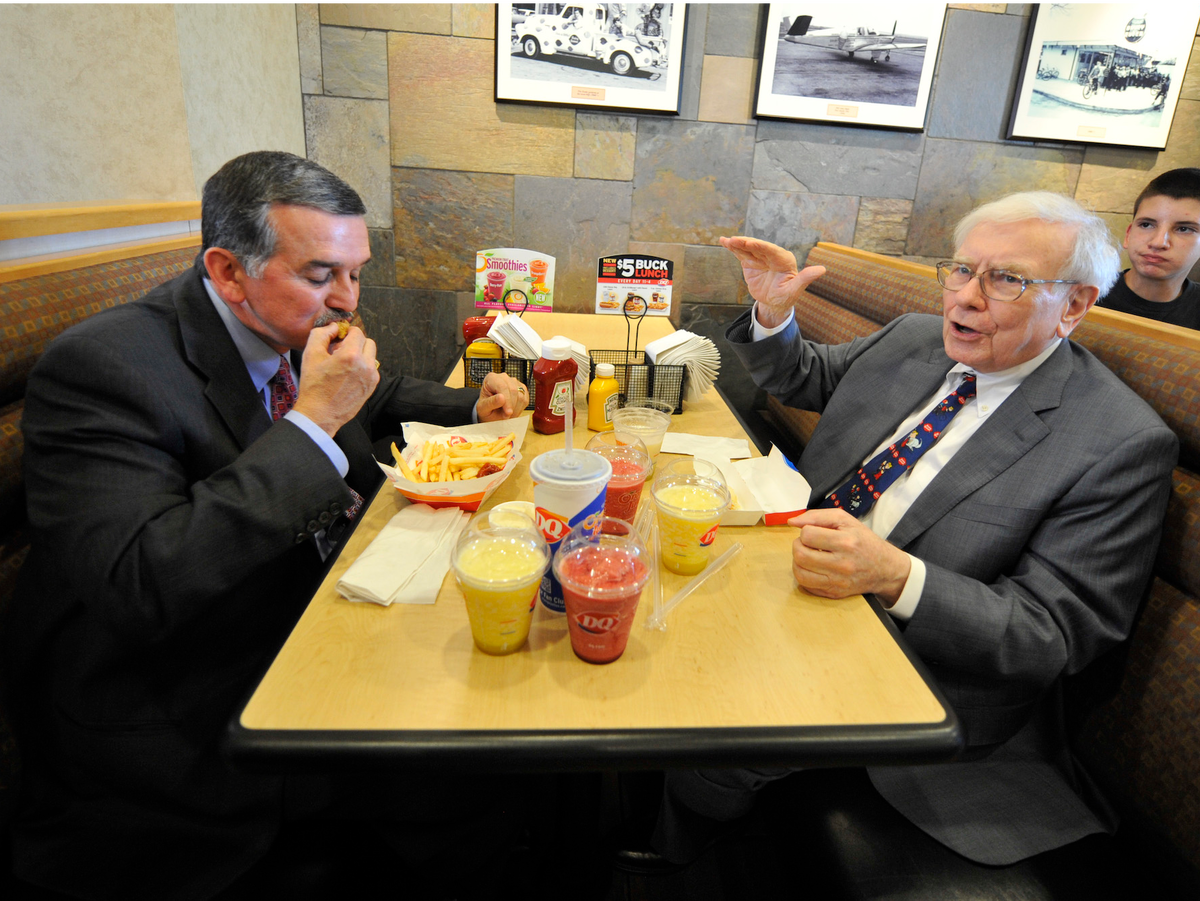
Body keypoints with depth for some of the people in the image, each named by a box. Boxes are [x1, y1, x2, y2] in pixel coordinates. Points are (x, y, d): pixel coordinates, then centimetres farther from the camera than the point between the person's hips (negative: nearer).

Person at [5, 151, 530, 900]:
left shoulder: (295, 331, -1)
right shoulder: (98, 367, -23)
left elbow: (377, 395, 20)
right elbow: (142, 589, -33)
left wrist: (473, 406, 3)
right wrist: (315, 422, -32)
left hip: (310, 607, 7)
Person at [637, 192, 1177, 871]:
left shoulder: (1122, 445, -15)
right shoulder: (913, 339, 2)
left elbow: (1053, 635, -18)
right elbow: (806, 379, 19)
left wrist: (893, 574, -36)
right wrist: (774, 314, -3)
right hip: (798, 587, 7)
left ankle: (675, 858, 14)